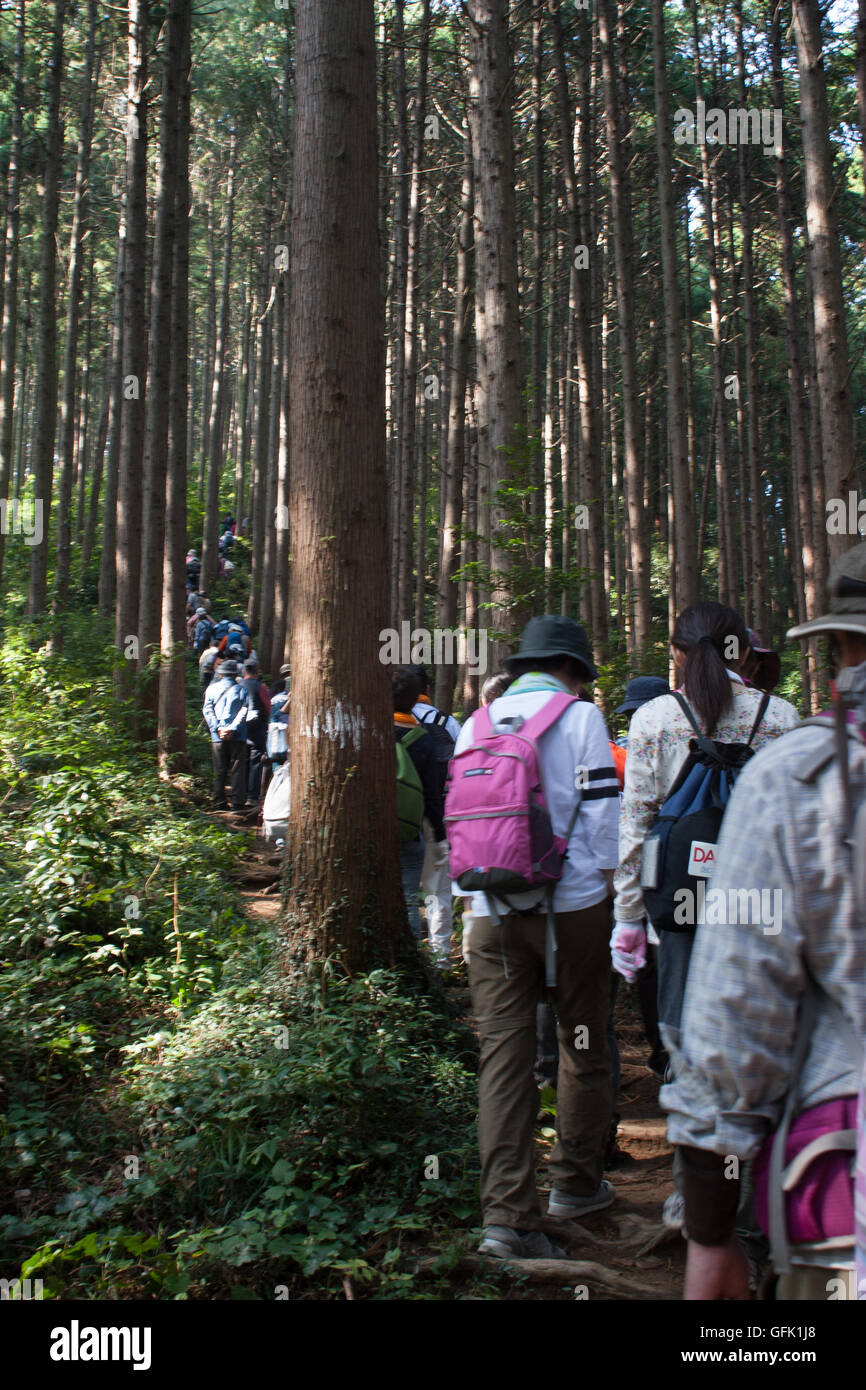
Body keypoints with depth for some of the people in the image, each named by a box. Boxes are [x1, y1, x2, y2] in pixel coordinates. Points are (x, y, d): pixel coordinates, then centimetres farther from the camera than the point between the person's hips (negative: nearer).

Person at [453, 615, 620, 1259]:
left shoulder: (476, 724, 11)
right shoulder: (580, 717, -2)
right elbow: (601, 809, -7)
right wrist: (613, 883, 1)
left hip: (492, 914, 3)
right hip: (573, 903, -3)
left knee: (503, 1055, 3)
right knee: (583, 1045, 14)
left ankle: (508, 1216, 1)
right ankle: (575, 1182, 27)